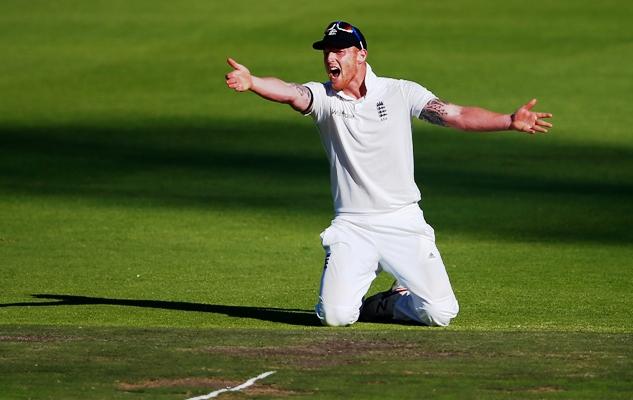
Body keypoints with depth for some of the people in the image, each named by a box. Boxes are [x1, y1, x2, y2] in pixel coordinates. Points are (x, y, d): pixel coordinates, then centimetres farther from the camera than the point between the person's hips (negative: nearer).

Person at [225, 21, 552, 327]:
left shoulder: (400, 92, 0)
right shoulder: (323, 97, 0)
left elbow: (455, 115, -8)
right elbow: (289, 93, -21)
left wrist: (510, 122, -22)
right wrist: (251, 83, -43)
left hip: (403, 224, 0)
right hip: (351, 227, 0)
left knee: (440, 314, -10)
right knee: (335, 315, -17)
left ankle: (391, 303, 23)